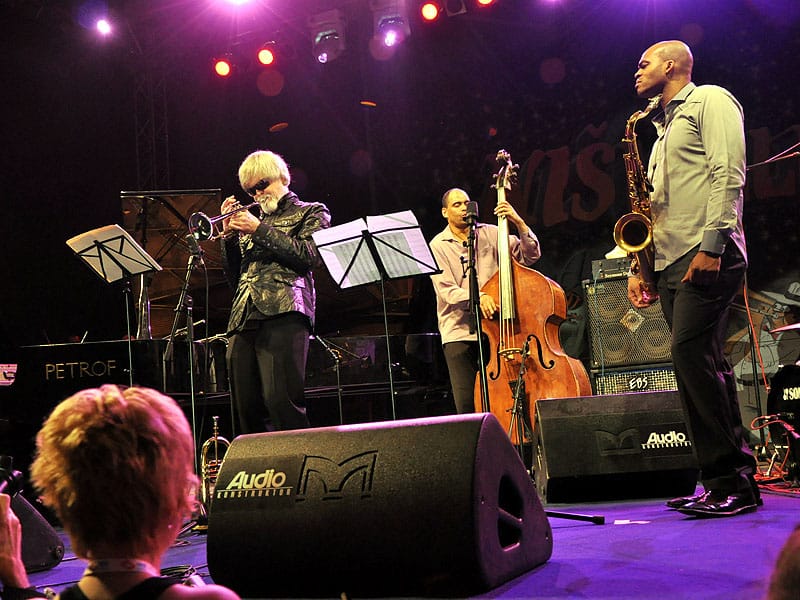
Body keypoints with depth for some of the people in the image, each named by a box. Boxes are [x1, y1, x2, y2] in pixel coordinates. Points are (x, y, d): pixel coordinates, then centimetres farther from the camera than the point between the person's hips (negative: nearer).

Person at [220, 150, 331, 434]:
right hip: (243, 319, 6)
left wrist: (260, 230, -3)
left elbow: (308, 256, -4)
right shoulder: (253, 222, 28)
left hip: (283, 314, -6)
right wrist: (230, 236, 11)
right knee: (246, 407, 0)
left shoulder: (311, 213, 15)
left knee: (281, 401, -18)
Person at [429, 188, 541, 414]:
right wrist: (477, 298, -26)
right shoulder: (438, 246, 3)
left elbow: (530, 256, 4)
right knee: (466, 403, -7)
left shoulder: (490, 234, 10)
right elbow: (447, 291, -8)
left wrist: (519, 223, -9)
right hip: (459, 332, -1)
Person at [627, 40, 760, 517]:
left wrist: (712, 245, -21)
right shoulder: (665, 130, 29)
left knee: (691, 354, -19)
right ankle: (734, 479, 8)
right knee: (705, 367, 5)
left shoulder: (710, 101, 3)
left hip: (707, 256, -9)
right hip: (671, 262, 9)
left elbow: (728, 174, -11)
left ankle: (731, 481, -14)